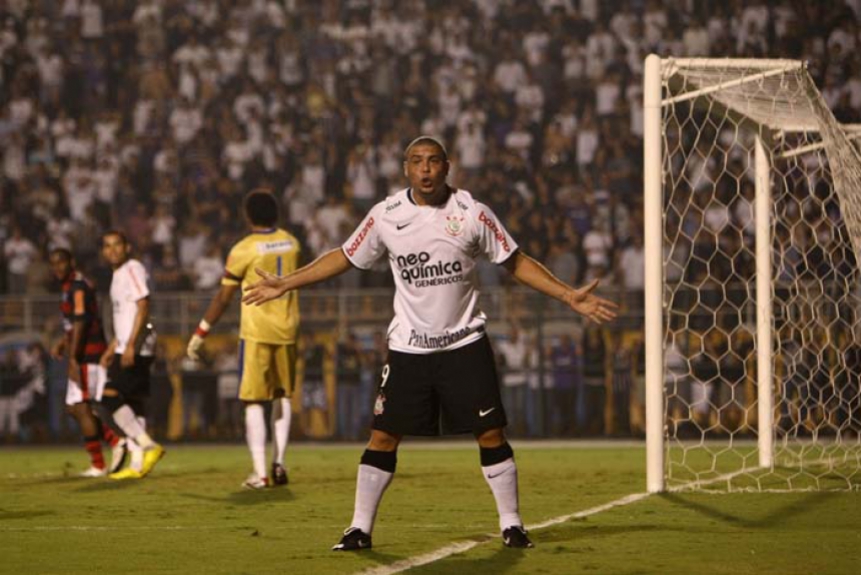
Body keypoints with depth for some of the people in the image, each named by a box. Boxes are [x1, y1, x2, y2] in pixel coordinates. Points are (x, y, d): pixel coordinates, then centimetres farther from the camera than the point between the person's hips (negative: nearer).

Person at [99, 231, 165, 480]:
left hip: (136, 348, -10)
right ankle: (137, 464, 6)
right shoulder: (119, 275, 20)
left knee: (109, 397, -14)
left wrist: (130, 345, -23)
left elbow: (143, 307, -18)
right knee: (132, 403, 7)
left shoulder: (133, 269, -9)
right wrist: (112, 349, 25)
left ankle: (148, 445, -15)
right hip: (126, 348, 10)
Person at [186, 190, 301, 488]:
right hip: (287, 329, 4)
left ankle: (260, 473, -8)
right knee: (282, 396, 19)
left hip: (256, 332, -4)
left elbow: (223, 297, -7)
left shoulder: (244, 249, -10)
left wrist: (200, 333, 1)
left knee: (254, 402, -1)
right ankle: (279, 463, 11)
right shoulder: (291, 243, 5)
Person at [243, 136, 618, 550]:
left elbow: (516, 263, 1)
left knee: (491, 434, -3)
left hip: (465, 344, -1)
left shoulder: (473, 214, -6)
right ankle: (360, 529, 7)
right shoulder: (386, 216, -2)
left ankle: (511, 525, 10)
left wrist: (570, 296, -5)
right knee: (383, 437, -2)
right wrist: (285, 284, 8)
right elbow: (343, 258, 10)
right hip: (408, 347, 1)